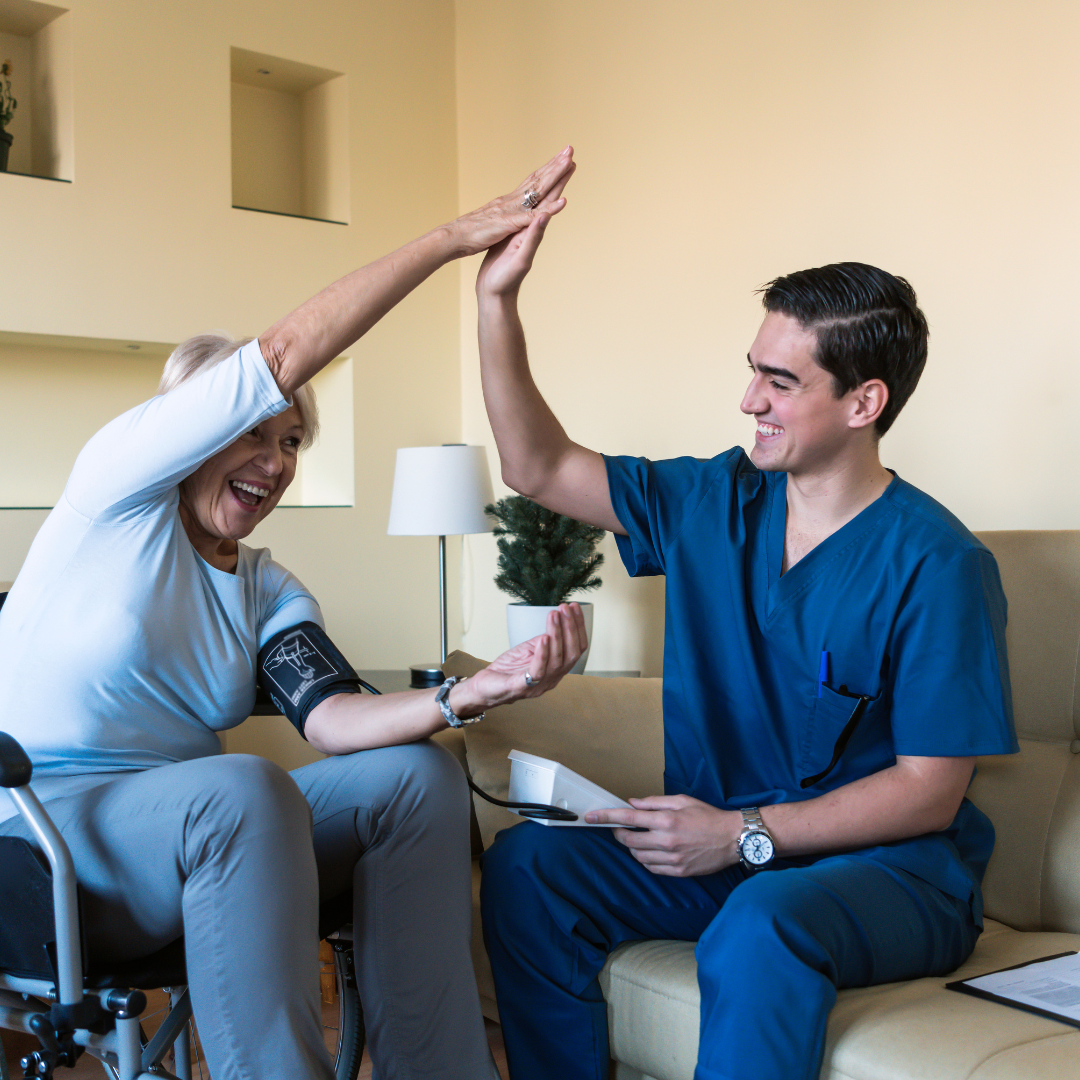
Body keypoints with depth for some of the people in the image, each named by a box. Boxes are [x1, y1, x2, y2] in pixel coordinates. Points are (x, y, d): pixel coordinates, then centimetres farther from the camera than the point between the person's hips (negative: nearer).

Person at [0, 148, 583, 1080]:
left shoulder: (269, 590, 14)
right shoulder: (118, 488, -4)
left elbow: (331, 716, -6)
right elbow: (280, 357, -15)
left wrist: (467, 695, -25)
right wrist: (455, 237, -13)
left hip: (201, 830, 7)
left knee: (418, 774, -13)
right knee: (245, 789, -36)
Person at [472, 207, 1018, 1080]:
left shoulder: (936, 564, -14)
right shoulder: (712, 503, 3)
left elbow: (929, 791, -14)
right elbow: (539, 468, 6)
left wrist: (746, 833, -23)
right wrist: (497, 301, -3)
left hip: (890, 865, -5)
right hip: (723, 847, 5)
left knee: (760, 926, -37)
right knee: (526, 864, -15)